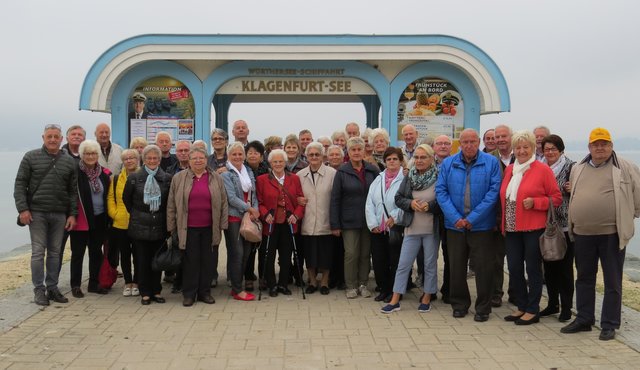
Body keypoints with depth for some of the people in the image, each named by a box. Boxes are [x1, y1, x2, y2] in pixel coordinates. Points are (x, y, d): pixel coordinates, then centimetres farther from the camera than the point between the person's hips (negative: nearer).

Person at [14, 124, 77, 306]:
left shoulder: (69, 162, 8)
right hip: (37, 213, -2)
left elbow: (73, 190, 9)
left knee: (55, 252, 8)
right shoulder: (31, 157, 2)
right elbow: (20, 184, 0)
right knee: (38, 251, -2)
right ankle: (39, 290, 5)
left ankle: (52, 288, 17)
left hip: (60, 215, 3)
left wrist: (72, 214, 2)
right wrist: (23, 209, -9)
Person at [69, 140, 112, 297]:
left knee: (96, 252, 12)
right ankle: (75, 285, 14)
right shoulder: (75, 172, -10)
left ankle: (94, 283, 24)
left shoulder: (104, 172, 6)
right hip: (81, 219, -5)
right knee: (78, 252, 4)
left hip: (99, 219, 5)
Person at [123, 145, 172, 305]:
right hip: (140, 226, -1)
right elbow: (126, 199, 10)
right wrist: (136, 215, 9)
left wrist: (163, 216, 6)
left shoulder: (167, 178, 2)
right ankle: (145, 292, 13)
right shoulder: (134, 178, 1)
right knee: (142, 260, 3)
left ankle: (156, 291, 18)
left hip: (159, 226, 1)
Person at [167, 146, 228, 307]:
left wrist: (222, 225, 3)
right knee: (190, 260, 2)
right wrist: (172, 227, 1)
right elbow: (171, 205, 5)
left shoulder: (216, 178, 6)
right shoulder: (178, 178, 3)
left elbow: (223, 203, 7)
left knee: (207, 260, 6)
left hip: (209, 228, 1)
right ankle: (189, 294, 12)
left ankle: (205, 292, 18)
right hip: (188, 228, -1)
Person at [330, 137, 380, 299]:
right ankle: (351, 286, 12)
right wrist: (335, 224, -7)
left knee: (365, 253, 9)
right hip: (349, 220, -2)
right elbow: (335, 199, -3)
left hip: (368, 219, 2)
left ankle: (363, 284, 21)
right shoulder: (342, 172, -4)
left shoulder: (373, 170, 2)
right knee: (351, 253, -2)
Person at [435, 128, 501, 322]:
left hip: (481, 225, -2)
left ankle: (483, 308, 17)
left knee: (483, 267, 4)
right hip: (455, 225, 2)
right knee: (456, 267, 11)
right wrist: (455, 218, -12)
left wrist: (473, 218, -14)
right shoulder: (448, 163, 4)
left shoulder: (491, 162, -3)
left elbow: (494, 191, -9)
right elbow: (441, 191, -1)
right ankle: (459, 304, 25)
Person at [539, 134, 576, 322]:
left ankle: (566, 307, 11)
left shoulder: (571, 167, -5)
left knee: (565, 267, 1)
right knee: (549, 266, 12)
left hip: (564, 225, -5)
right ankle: (552, 303, 24)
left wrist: (572, 189, -22)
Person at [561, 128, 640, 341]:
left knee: (612, 282, 4)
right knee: (584, 279, 13)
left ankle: (609, 325, 14)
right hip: (582, 234, 4)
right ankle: (584, 319, 26)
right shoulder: (577, 170, 11)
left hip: (612, 234, -4)